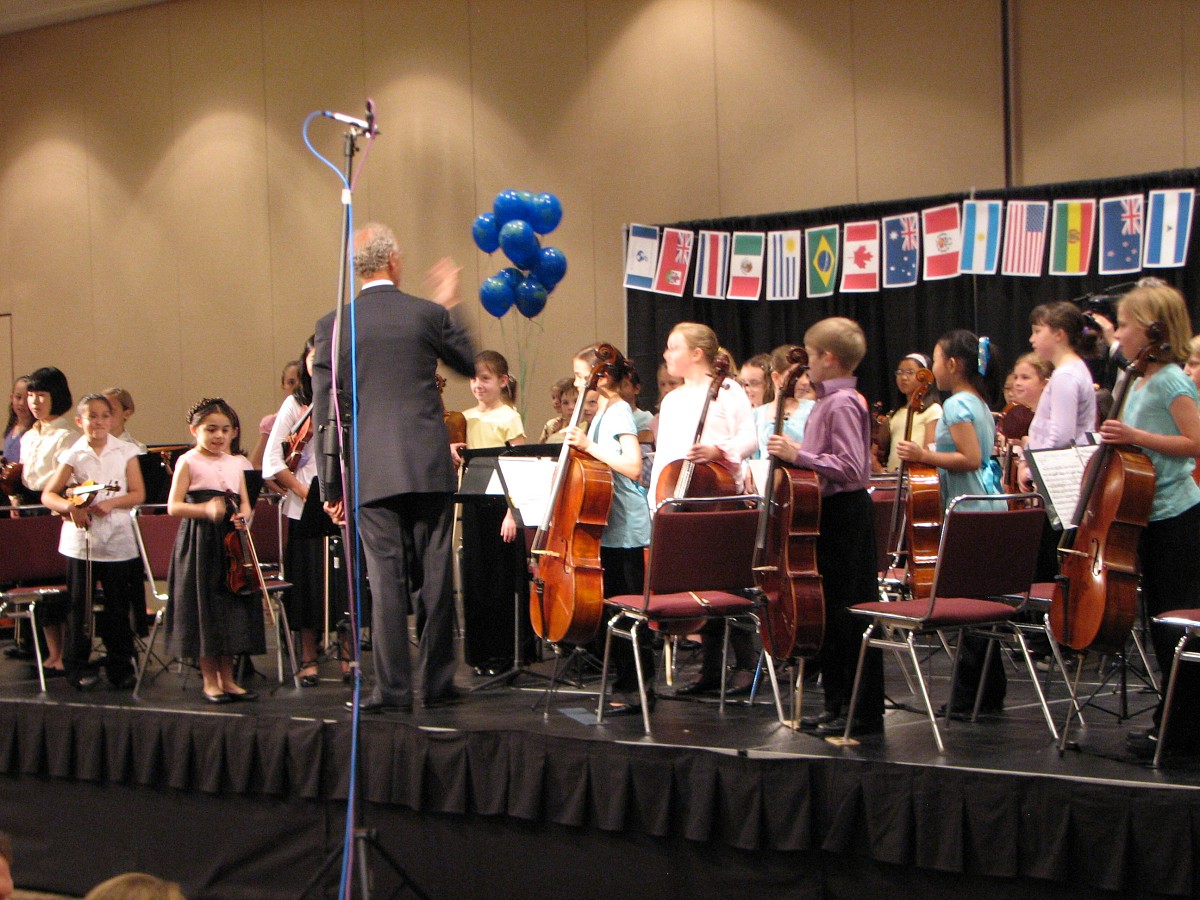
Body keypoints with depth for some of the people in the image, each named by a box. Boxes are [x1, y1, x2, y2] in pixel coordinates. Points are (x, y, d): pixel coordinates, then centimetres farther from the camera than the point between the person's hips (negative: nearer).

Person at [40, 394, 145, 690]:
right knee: (79, 605, 3)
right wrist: (69, 506, -19)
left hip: (118, 540, 1)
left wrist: (109, 503, -15)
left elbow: (138, 494, 0)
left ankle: (120, 666, 16)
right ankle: (77, 667, 12)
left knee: (118, 607, 6)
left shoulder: (125, 452, 3)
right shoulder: (73, 455, 1)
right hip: (80, 540, -1)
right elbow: (48, 495, 1)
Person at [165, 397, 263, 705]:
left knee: (232, 609, 7)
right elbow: (173, 506, -9)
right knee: (205, 609, -1)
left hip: (232, 541, 5)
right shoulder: (189, 462, -3)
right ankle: (210, 680, 10)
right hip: (200, 544, -5)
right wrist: (205, 510, -24)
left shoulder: (236, 463, 12)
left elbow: (244, 503, 14)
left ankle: (227, 678, 17)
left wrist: (243, 516, -9)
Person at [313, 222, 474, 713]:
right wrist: (450, 306, 26)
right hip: (429, 467, 0)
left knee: (386, 579, 2)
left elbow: (326, 412, -1)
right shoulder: (429, 314, -1)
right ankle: (438, 681, 14)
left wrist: (331, 486, 5)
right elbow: (468, 364, 18)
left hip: (369, 473, 0)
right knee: (436, 576, 7)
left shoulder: (333, 326, -1)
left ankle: (393, 687, 3)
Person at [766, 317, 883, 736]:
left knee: (850, 613, -5)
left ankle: (865, 712, 2)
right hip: (831, 513, 11)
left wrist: (799, 455, -23)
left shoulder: (842, 403, -17)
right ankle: (837, 704, 23)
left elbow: (851, 467, -25)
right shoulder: (829, 400, 14)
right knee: (829, 611, 15)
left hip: (845, 514, -11)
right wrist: (795, 453, 11)